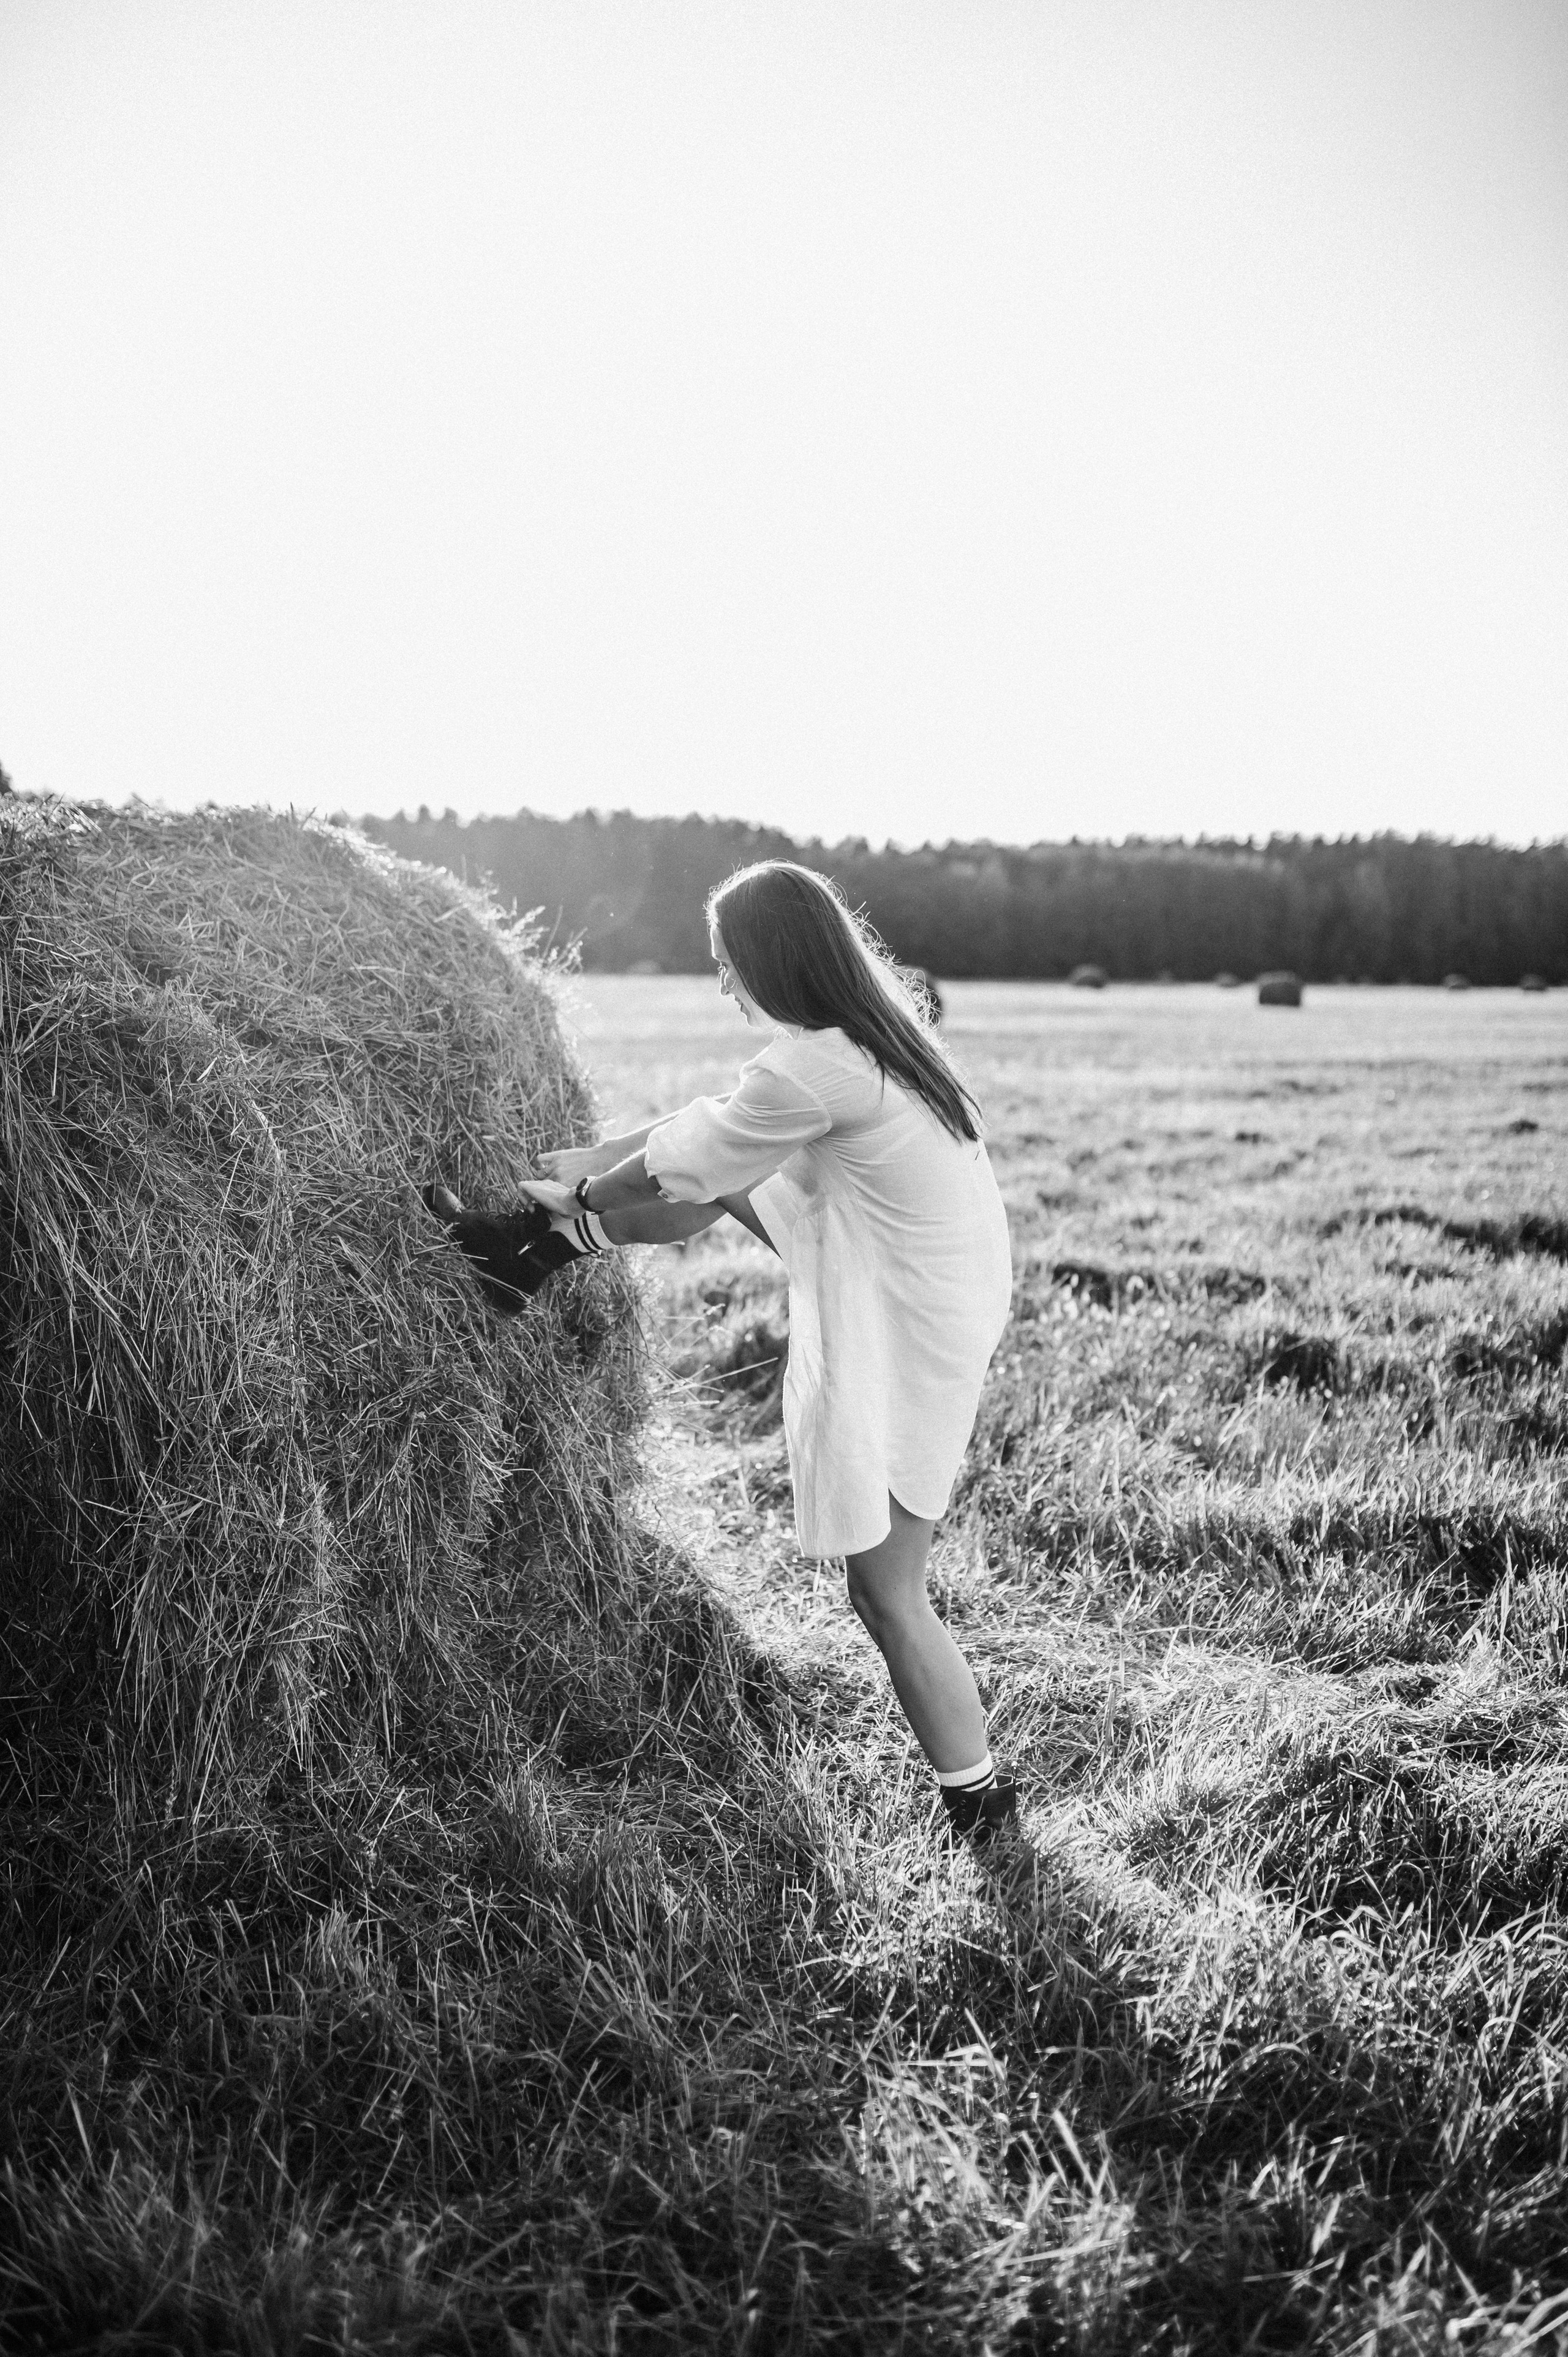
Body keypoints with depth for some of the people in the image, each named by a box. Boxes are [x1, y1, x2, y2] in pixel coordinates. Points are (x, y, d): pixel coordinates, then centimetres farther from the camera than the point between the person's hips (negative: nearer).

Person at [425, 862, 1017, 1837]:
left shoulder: (810, 1075, -28)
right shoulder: (875, 1019, 0)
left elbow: (681, 1161, -11)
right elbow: (722, 1124, 11)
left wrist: (581, 1193, 8)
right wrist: (596, 1158, 15)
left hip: (901, 1343, -9)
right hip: (953, 1287, 9)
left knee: (886, 1594, 5)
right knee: (725, 1175, 16)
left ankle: (981, 1798, 20)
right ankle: (550, 1246, 33)